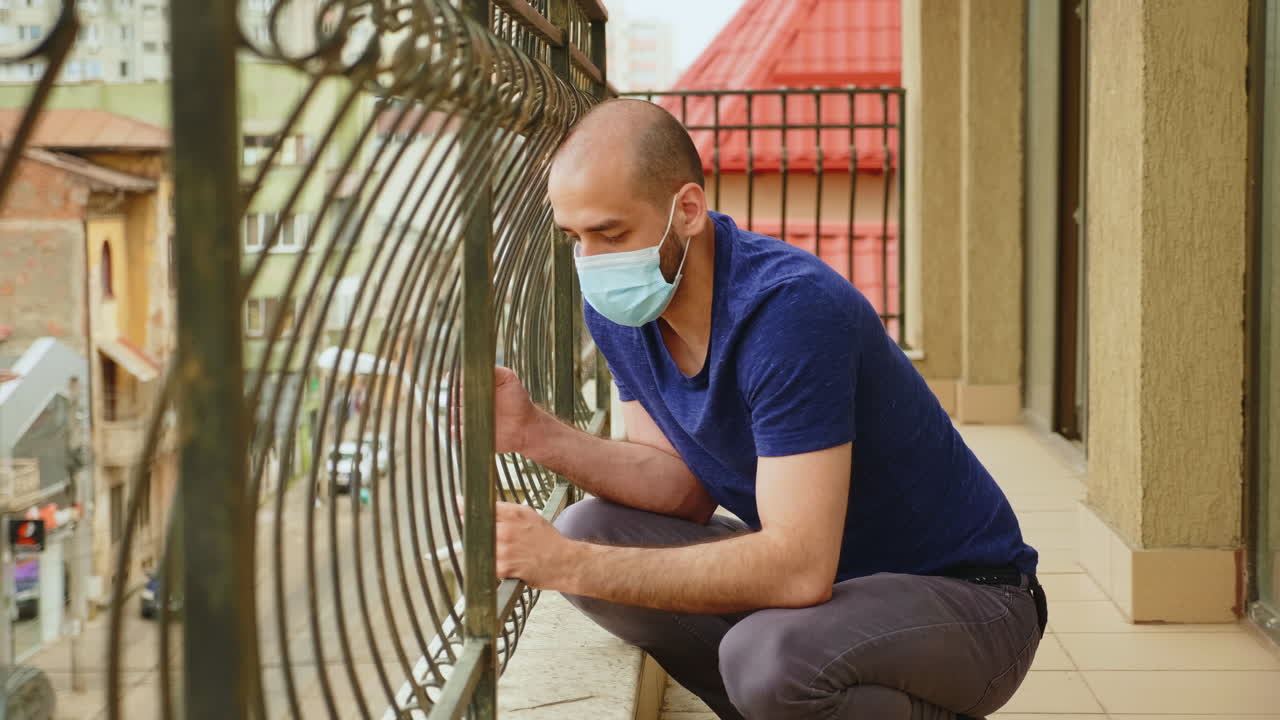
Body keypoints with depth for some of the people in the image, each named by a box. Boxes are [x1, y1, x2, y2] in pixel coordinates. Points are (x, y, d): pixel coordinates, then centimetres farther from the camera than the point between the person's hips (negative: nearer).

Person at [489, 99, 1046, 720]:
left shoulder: (792, 310, -30)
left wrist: (570, 567, -34)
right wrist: (535, 432, -16)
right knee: (588, 530, -7)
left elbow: (798, 569, -34)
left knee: (768, 657, -36)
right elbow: (686, 487, -1)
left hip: (969, 597, -7)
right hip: (817, 571, 7)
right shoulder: (615, 305, -5)